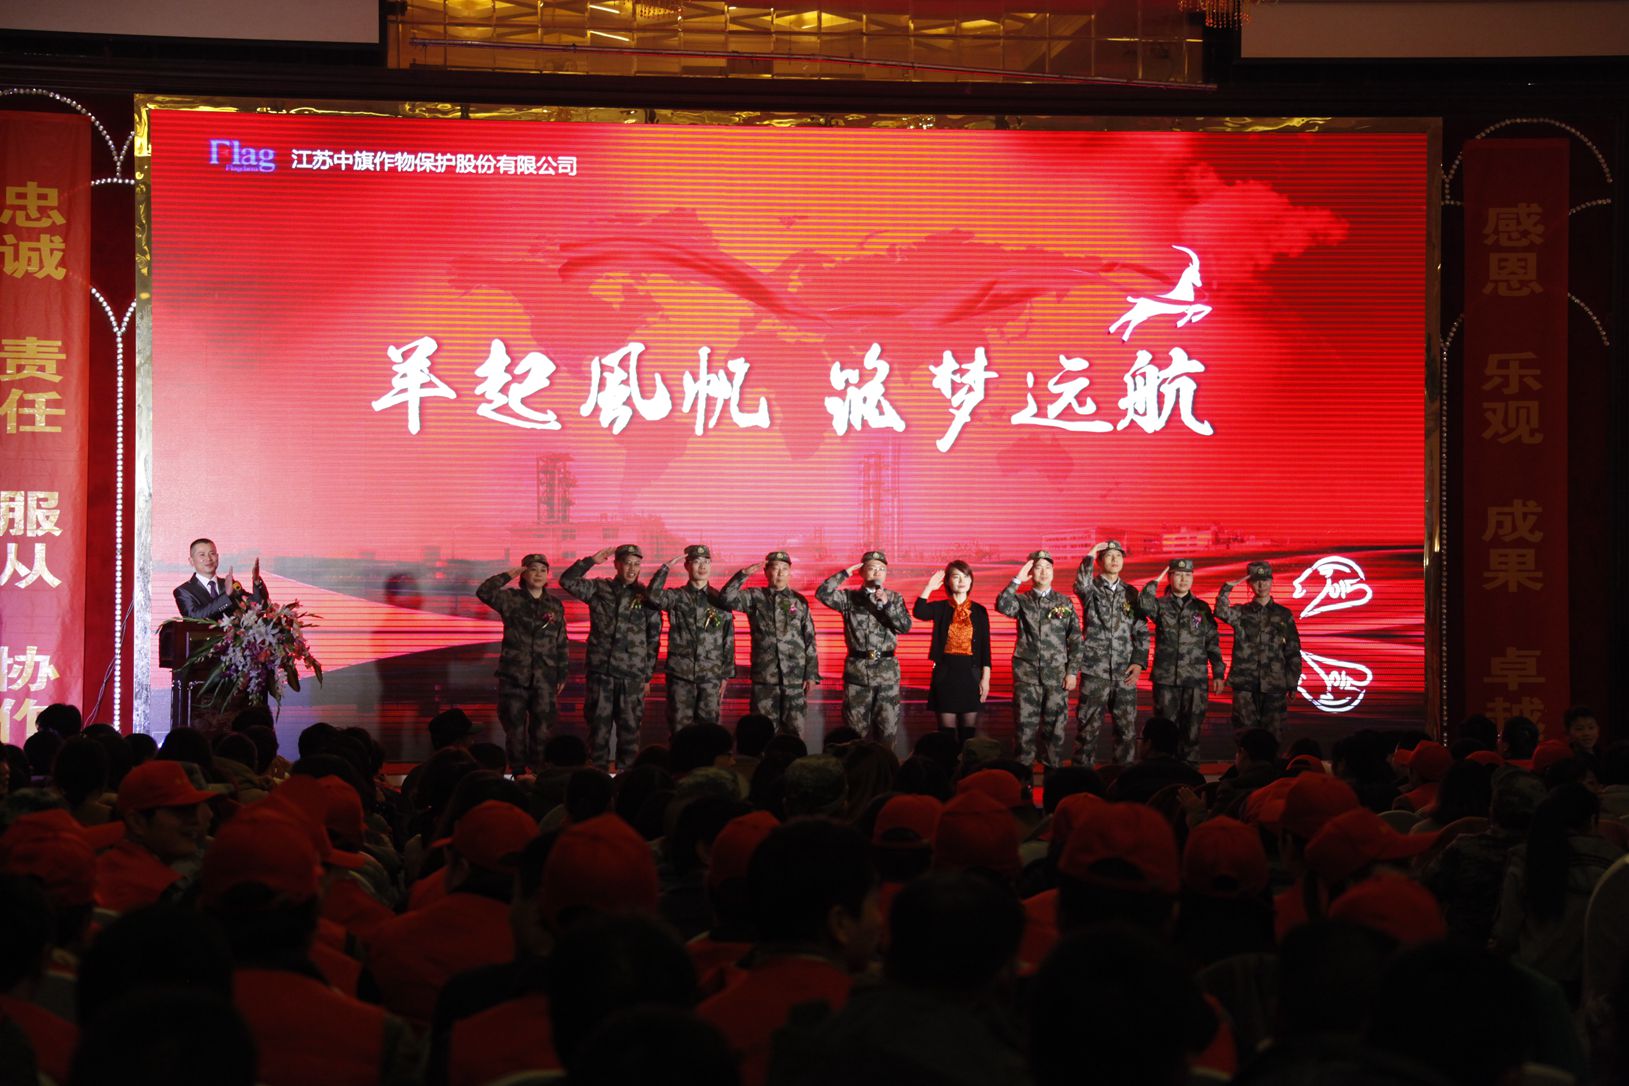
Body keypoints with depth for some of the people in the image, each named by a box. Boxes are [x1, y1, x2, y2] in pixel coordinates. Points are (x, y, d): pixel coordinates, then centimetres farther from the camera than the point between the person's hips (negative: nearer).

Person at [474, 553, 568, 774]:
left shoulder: (555, 606, 9)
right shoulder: (511, 599, 1)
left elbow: (561, 643, 13)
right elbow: (484, 592, -17)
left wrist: (562, 675, 11)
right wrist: (508, 574, -12)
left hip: (544, 679, 2)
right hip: (514, 676, -1)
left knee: (543, 728, 0)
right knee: (514, 728, 3)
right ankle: (517, 773, 13)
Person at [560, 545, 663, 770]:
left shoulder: (645, 596, 4)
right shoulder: (599, 589, 6)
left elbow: (653, 638, 7)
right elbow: (567, 581, -4)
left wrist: (648, 675, 6)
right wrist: (592, 560, -8)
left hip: (632, 675, 0)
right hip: (600, 670, 1)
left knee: (629, 727, 1)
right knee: (598, 726, 3)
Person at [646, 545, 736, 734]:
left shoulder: (719, 600, 8)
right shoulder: (677, 597, 4)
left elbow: (728, 640, 9)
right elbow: (653, 597, -19)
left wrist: (726, 675, 6)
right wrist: (666, 568, -13)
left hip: (710, 676, 1)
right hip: (680, 675, -1)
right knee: (679, 727, 1)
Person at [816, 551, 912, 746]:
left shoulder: (894, 598, 9)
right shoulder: (850, 597, 5)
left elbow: (905, 626, -4)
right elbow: (822, 594, -9)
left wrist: (886, 603, -16)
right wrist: (845, 573, -6)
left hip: (887, 669, 1)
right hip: (857, 668, -1)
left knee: (887, 729, 1)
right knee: (856, 728, 3)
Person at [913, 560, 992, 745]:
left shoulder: (979, 611, 5)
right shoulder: (941, 608, 2)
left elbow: (985, 646, 4)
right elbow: (918, 613, -20)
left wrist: (985, 678, -2)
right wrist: (929, 587, -19)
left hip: (970, 672, 1)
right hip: (945, 672, -1)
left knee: (968, 731, 4)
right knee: (946, 730, 1)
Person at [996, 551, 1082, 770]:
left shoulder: (1065, 602, 8)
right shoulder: (1022, 600, 6)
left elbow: (1075, 639, 7)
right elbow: (1002, 605, -17)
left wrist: (1072, 672, 0)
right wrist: (1017, 579, -16)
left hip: (1056, 674, 1)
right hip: (1027, 673, -1)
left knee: (1054, 726, 2)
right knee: (1026, 725, 0)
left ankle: (1053, 771, 10)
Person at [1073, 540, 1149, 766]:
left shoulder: (1130, 593, 11)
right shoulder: (1092, 588, 2)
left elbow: (1142, 631, 12)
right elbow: (1081, 585, -25)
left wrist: (1139, 662, 2)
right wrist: (1089, 555, -23)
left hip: (1124, 672, 3)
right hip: (1095, 670, -3)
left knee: (1127, 727, 4)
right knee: (1089, 726, -1)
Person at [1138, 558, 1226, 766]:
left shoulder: (1202, 608, 9)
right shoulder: (1160, 605, 5)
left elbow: (1212, 642, 10)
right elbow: (1144, 603, -19)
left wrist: (1218, 673, 5)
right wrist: (1156, 581, -9)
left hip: (1195, 679, 1)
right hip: (1165, 678, -1)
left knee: (1192, 728, 1)